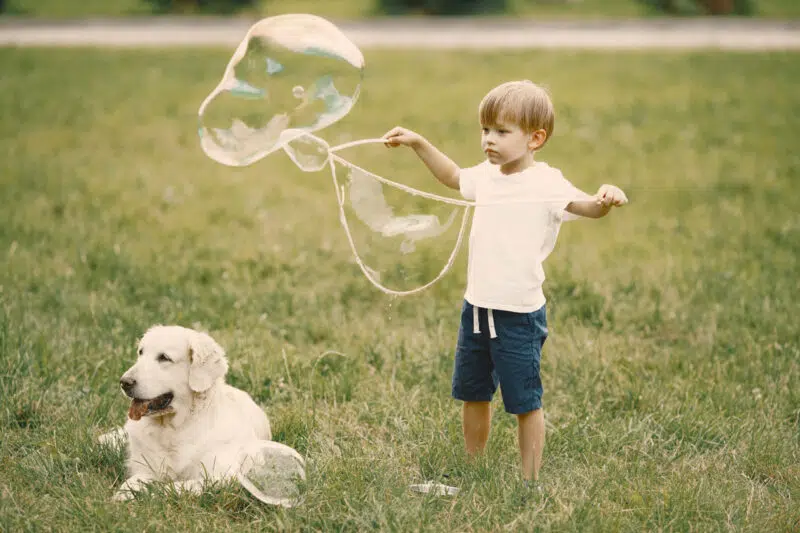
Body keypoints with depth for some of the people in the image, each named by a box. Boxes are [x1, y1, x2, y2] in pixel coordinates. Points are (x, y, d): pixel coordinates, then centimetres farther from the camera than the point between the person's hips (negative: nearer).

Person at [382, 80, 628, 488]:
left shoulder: (546, 183, -16)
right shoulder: (486, 176, 6)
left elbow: (585, 206, -32)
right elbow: (452, 176, 28)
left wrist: (605, 199, -54)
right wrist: (418, 143, 25)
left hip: (519, 314, -7)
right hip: (477, 307, 7)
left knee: (524, 401, 3)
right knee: (472, 394, 19)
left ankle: (530, 482, 14)